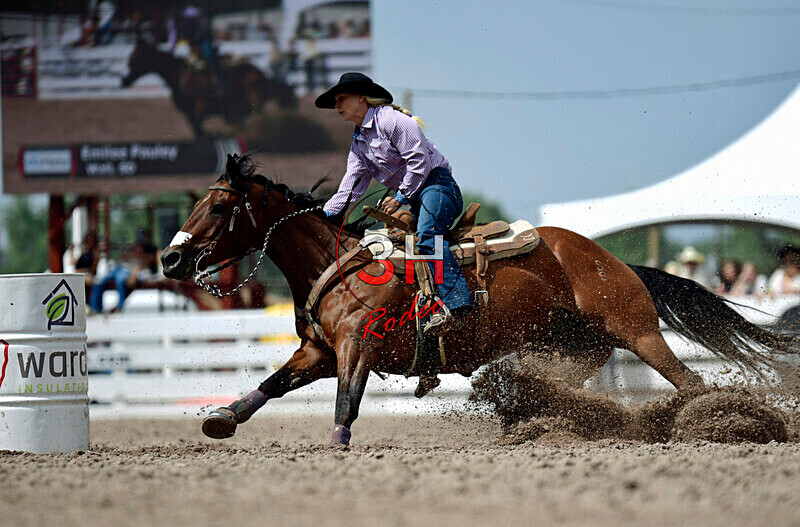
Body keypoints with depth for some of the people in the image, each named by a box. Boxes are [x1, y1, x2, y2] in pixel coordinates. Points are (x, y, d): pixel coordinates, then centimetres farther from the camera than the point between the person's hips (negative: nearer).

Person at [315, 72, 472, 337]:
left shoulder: (391, 119, -8)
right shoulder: (358, 144, 20)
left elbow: (419, 160, -15)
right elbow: (352, 185, 18)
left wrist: (401, 198, -13)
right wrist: (327, 214, 4)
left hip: (436, 184, -11)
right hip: (414, 200, 11)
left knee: (425, 235, -33)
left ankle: (454, 302, -47)